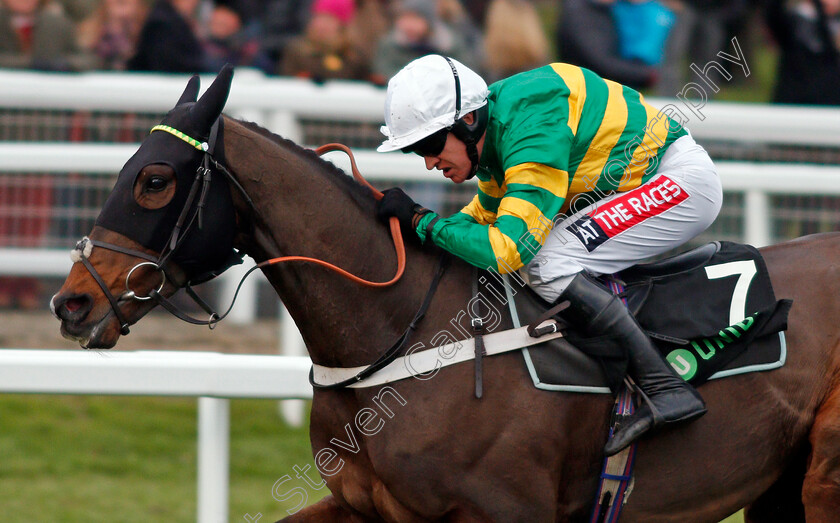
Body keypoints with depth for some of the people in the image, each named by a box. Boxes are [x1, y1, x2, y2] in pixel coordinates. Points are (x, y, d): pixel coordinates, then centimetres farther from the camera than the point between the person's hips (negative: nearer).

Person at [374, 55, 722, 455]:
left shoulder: (533, 132, -28)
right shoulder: (492, 131, 2)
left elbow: (509, 247, -32)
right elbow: (486, 215, 19)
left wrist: (421, 220, -25)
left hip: (682, 180, -10)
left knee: (544, 265, -21)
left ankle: (666, 389, -24)